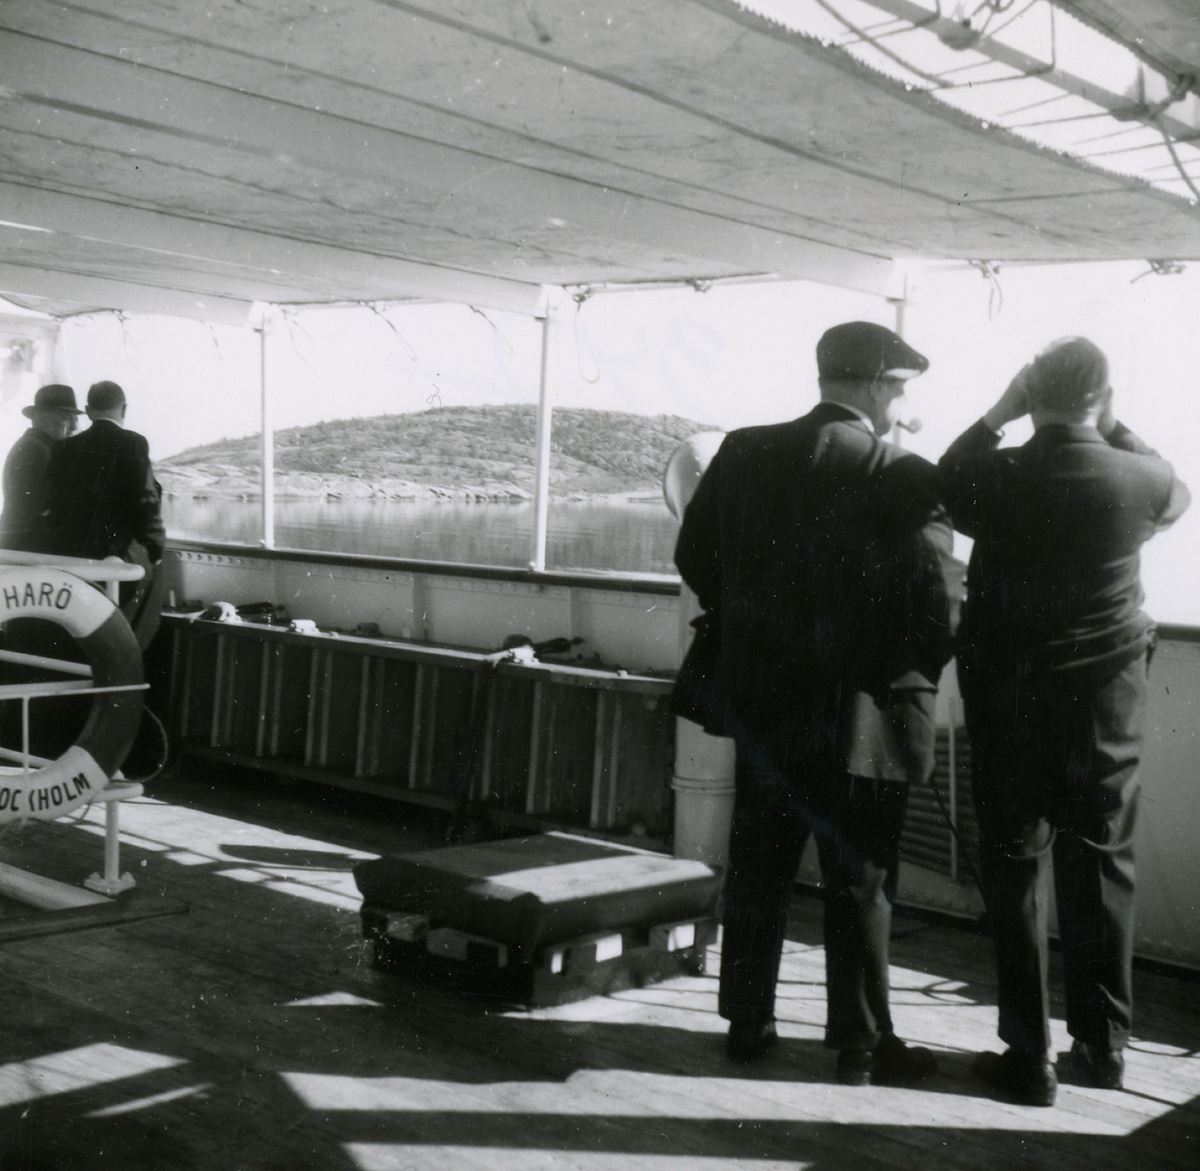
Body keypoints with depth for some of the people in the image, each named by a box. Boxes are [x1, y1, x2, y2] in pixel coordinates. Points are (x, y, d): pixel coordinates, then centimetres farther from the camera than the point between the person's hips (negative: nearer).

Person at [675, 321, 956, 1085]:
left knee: (758, 871, 15)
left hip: (762, 704, 5)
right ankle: (862, 1045, 19)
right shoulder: (904, 478, -15)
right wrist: (918, 677, 1)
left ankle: (749, 1024, 26)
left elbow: (695, 557, 6)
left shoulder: (743, 455, -1)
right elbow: (932, 606, -17)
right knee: (861, 880, 8)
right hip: (862, 713, -4)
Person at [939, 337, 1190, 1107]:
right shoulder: (1137, 478, -8)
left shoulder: (996, 477, -11)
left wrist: (996, 414, 7)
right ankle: (1101, 1045, 22)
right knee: (1102, 866, 12)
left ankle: (1028, 1056, 10)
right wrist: (1115, 429, 15)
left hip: (1008, 698, -1)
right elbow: (1177, 496, 16)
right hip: (1106, 698, 1)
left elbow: (942, 486, 12)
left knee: (1014, 870, 6)